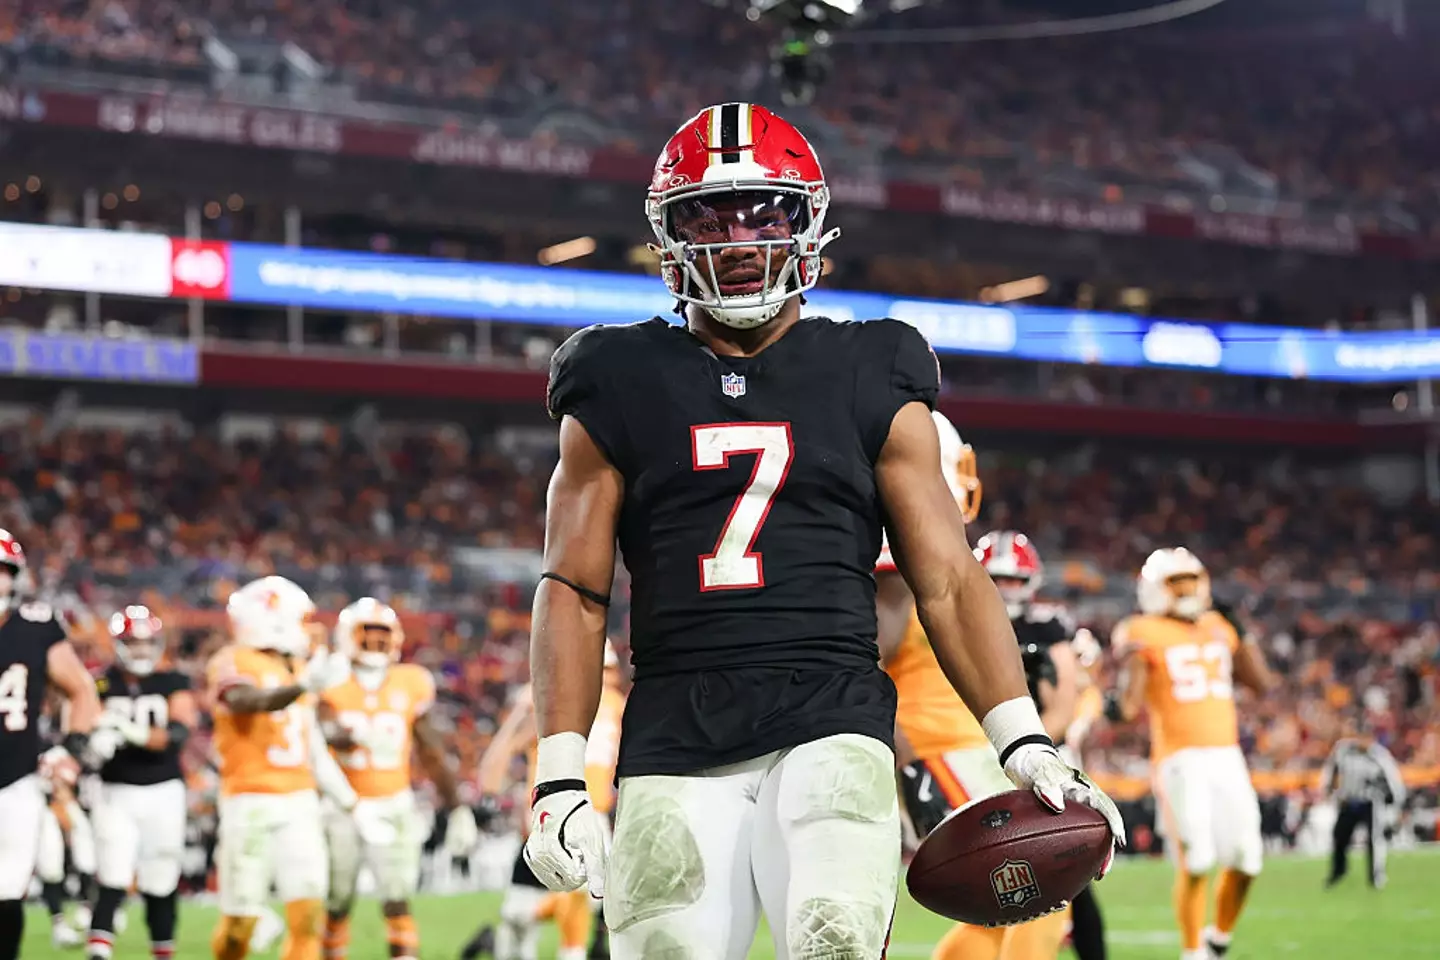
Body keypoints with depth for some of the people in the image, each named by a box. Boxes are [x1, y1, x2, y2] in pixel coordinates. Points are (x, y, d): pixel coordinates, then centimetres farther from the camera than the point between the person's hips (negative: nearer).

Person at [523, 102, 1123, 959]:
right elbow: (576, 592, 9)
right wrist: (560, 778, 0)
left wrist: (1024, 743, -2)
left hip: (830, 722, -1)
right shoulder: (624, 389, 13)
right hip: (675, 742, 1)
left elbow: (948, 582, 9)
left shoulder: (871, 382, 12)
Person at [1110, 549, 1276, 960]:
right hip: (1179, 760, -5)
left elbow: (1262, 684, 16)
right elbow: (1128, 708, -8)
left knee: (1246, 860, 4)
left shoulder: (1219, 628, 14)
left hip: (1227, 756, 5)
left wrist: (1244, 634, 13)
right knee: (1196, 860, -12)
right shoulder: (1143, 634, -4)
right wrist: (1131, 662, -22)